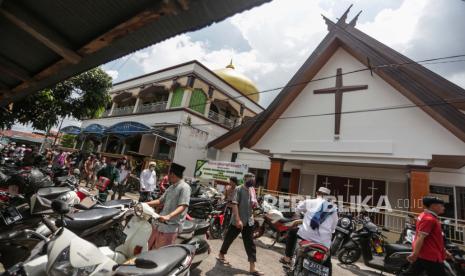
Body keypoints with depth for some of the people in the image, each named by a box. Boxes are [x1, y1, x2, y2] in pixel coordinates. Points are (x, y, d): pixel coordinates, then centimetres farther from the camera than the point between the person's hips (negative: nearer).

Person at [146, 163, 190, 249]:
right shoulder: (171, 187, 15)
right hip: (160, 223, 9)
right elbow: (160, 201, 20)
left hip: (171, 227, -8)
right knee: (149, 248, 17)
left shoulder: (184, 187, -14)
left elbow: (182, 206, -23)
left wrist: (168, 216, -36)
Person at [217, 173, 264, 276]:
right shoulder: (238, 189, -12)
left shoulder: (252, 190, 8)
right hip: (237, 221, -5)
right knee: (229, 238, 12)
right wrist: (238, 219, -24)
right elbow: (234, 204, -19)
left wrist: (255, 203, -6)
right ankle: (221, 255, 36)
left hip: (249, 221, 6)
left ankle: (252, 268, 13)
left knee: (250, 244, 6)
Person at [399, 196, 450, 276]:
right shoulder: (429, 219, -18)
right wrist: (415, 254, -25)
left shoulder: (425, 216, 14)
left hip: (422, 254, 10)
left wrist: (444, 250, 25)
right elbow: (420, 237, -24)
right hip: (431, 256, -10)